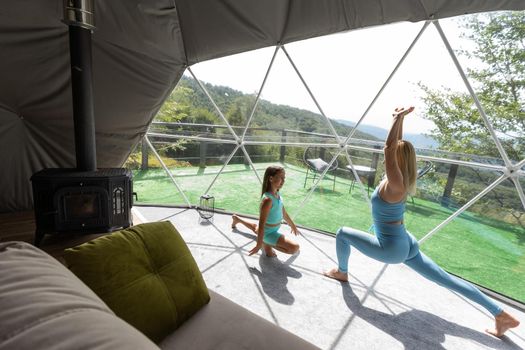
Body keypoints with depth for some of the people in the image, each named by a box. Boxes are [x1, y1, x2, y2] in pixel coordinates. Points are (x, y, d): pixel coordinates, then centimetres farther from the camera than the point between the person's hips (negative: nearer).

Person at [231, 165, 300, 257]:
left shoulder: (277, 194, -5)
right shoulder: (268, 199, -32)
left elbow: (283, 212, 10)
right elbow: (262, 224, -28)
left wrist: (293, 225, 21)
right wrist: (259, 244, -23)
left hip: (274, 229, 9)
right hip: (269, 232, -9)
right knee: (295, 248, -22)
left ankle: (237, 219, 52)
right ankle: (267, 243, -7)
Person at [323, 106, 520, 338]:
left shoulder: (395, 184, -26)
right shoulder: (400, 179, -3)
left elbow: (389, 148, -34)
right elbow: (397, 147, 5)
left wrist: (398, 118, -26)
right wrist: (399, 120, 3)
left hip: (392, 249, -8)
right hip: (406, 245, 8)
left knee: (343, 233, 1)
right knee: (447, 279, 18)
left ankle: (342, 272, 23)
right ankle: (501, 315, 23)